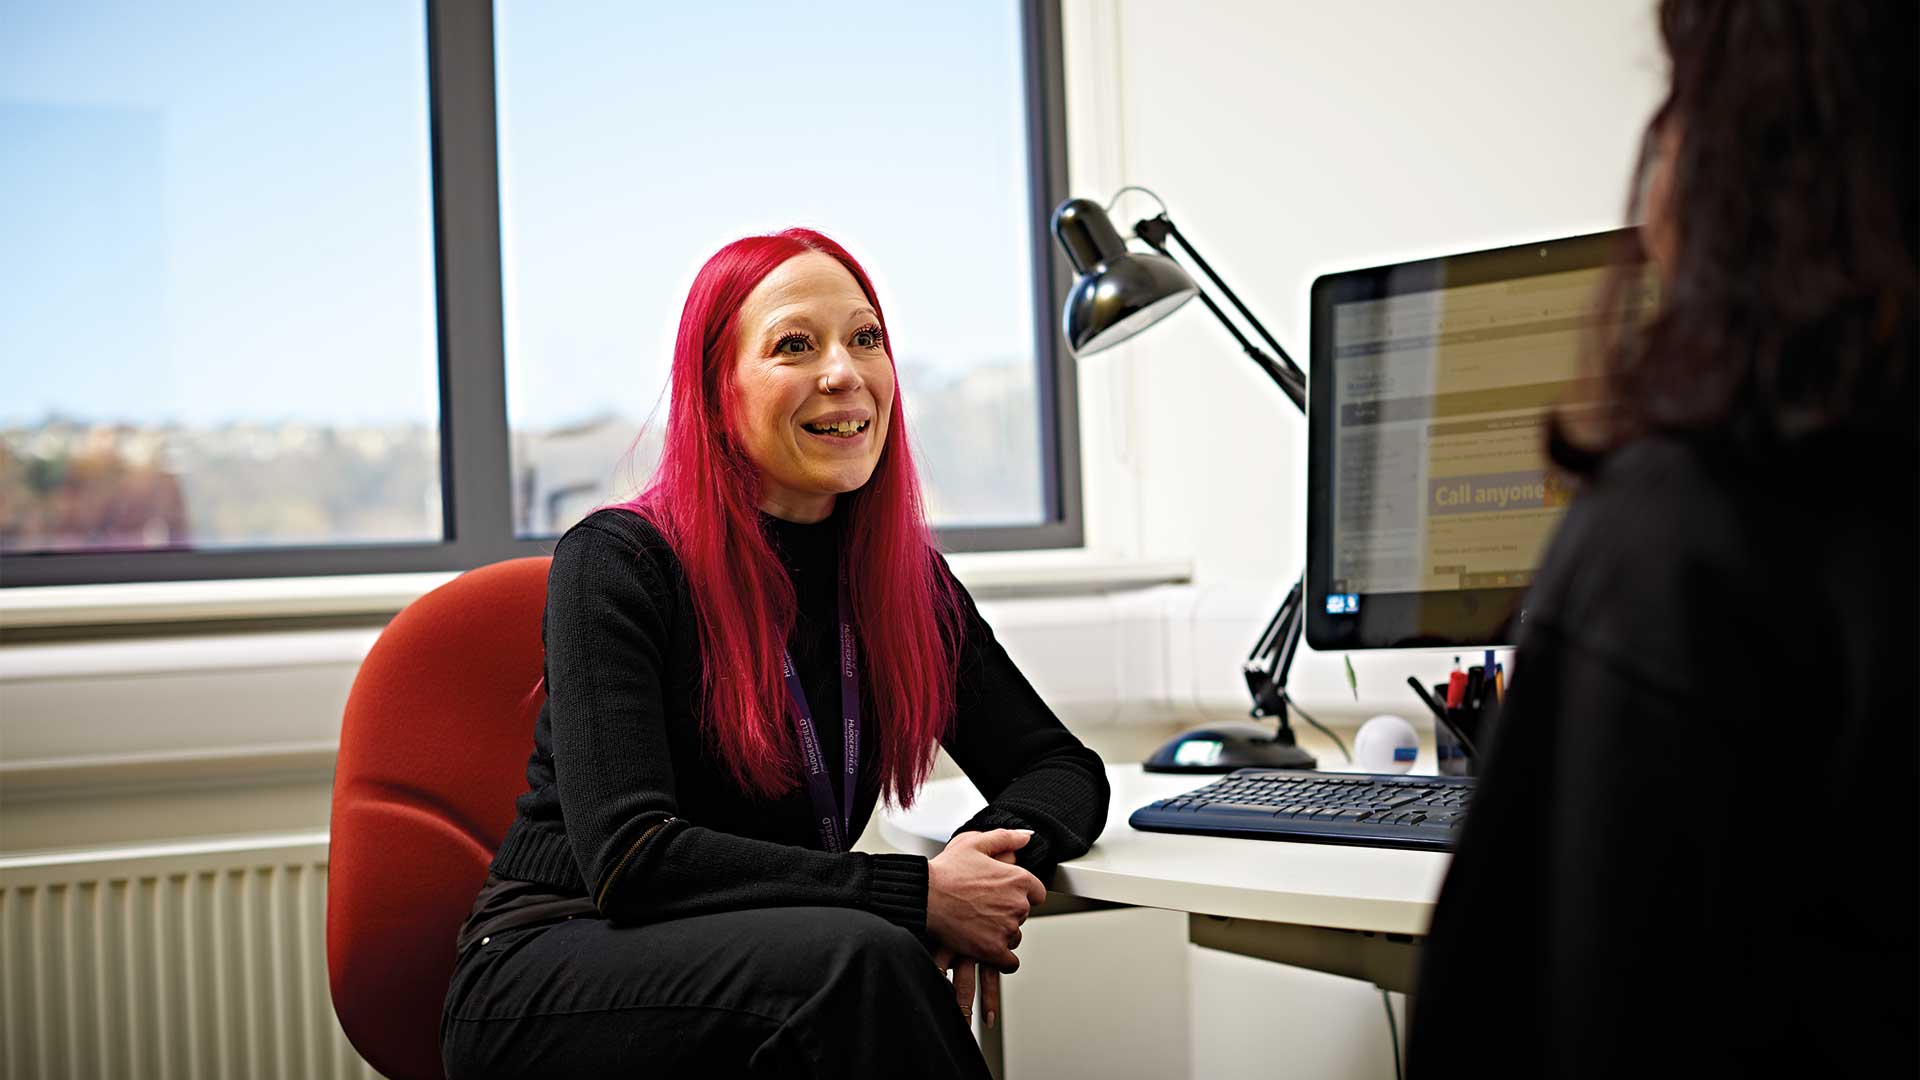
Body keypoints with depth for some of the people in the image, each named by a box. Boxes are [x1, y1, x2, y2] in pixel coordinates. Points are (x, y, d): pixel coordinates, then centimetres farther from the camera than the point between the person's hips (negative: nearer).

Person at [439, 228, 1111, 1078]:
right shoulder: (615, 562, -11)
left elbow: (1063, 770, 10)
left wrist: (986, 862, -15)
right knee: (862, 960, -34)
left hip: (768, 967, 5)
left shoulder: (903, 573, 6)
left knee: (878, 972, -32)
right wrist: (918, 897, -25)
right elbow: (629, 860, -21)